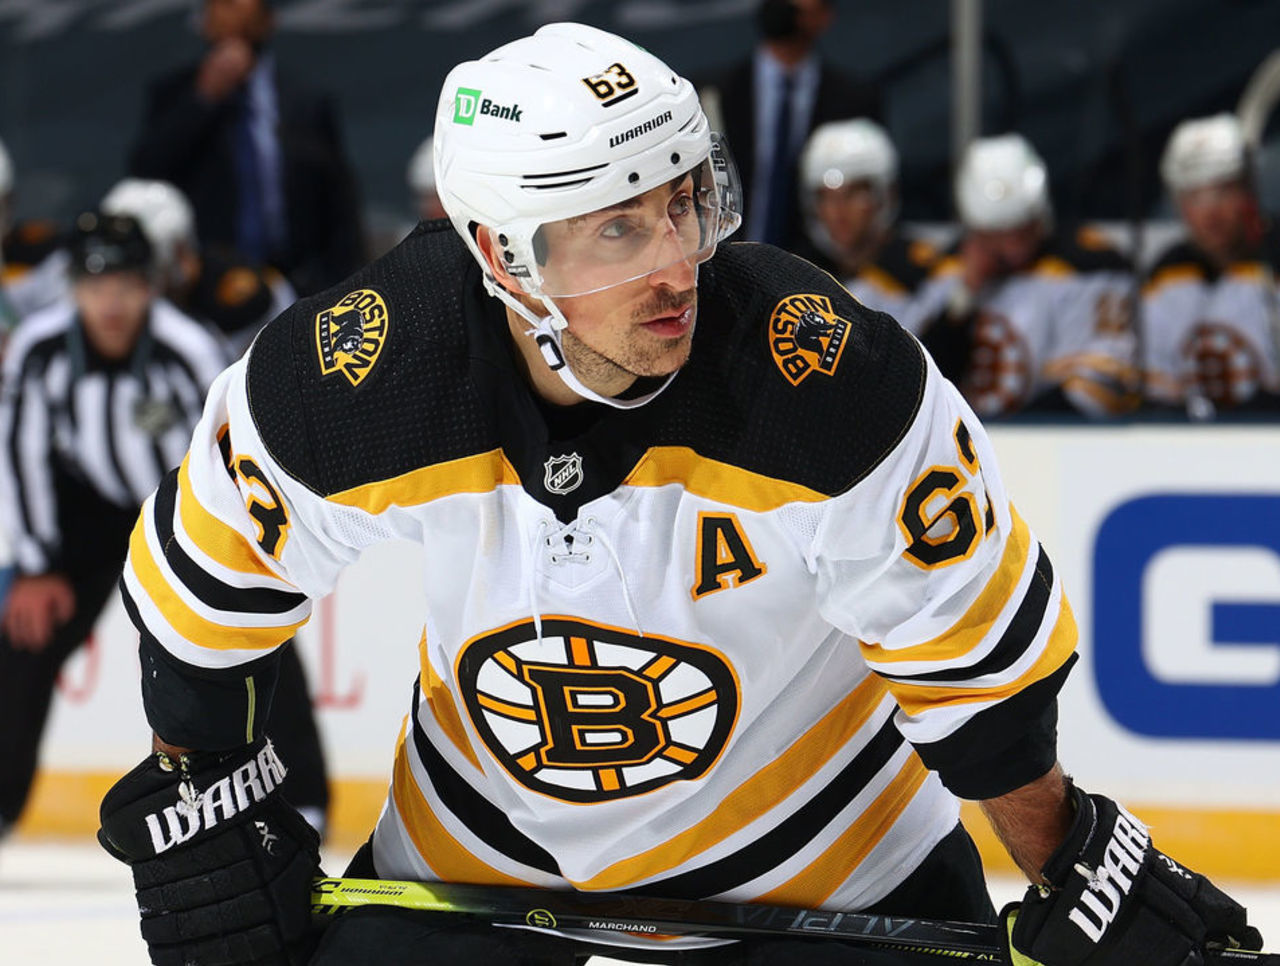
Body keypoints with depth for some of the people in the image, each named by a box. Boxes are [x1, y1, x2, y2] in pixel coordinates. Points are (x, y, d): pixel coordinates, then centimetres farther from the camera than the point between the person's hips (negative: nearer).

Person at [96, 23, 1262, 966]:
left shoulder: (836, 381, -32)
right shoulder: (353, 377, -28)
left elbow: (974, 651, -19)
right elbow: (212, 577, -7)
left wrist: (1075, 868, -10)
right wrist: (201, 797, 3)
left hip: (825, 856, -1)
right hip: (477, 846, 1)